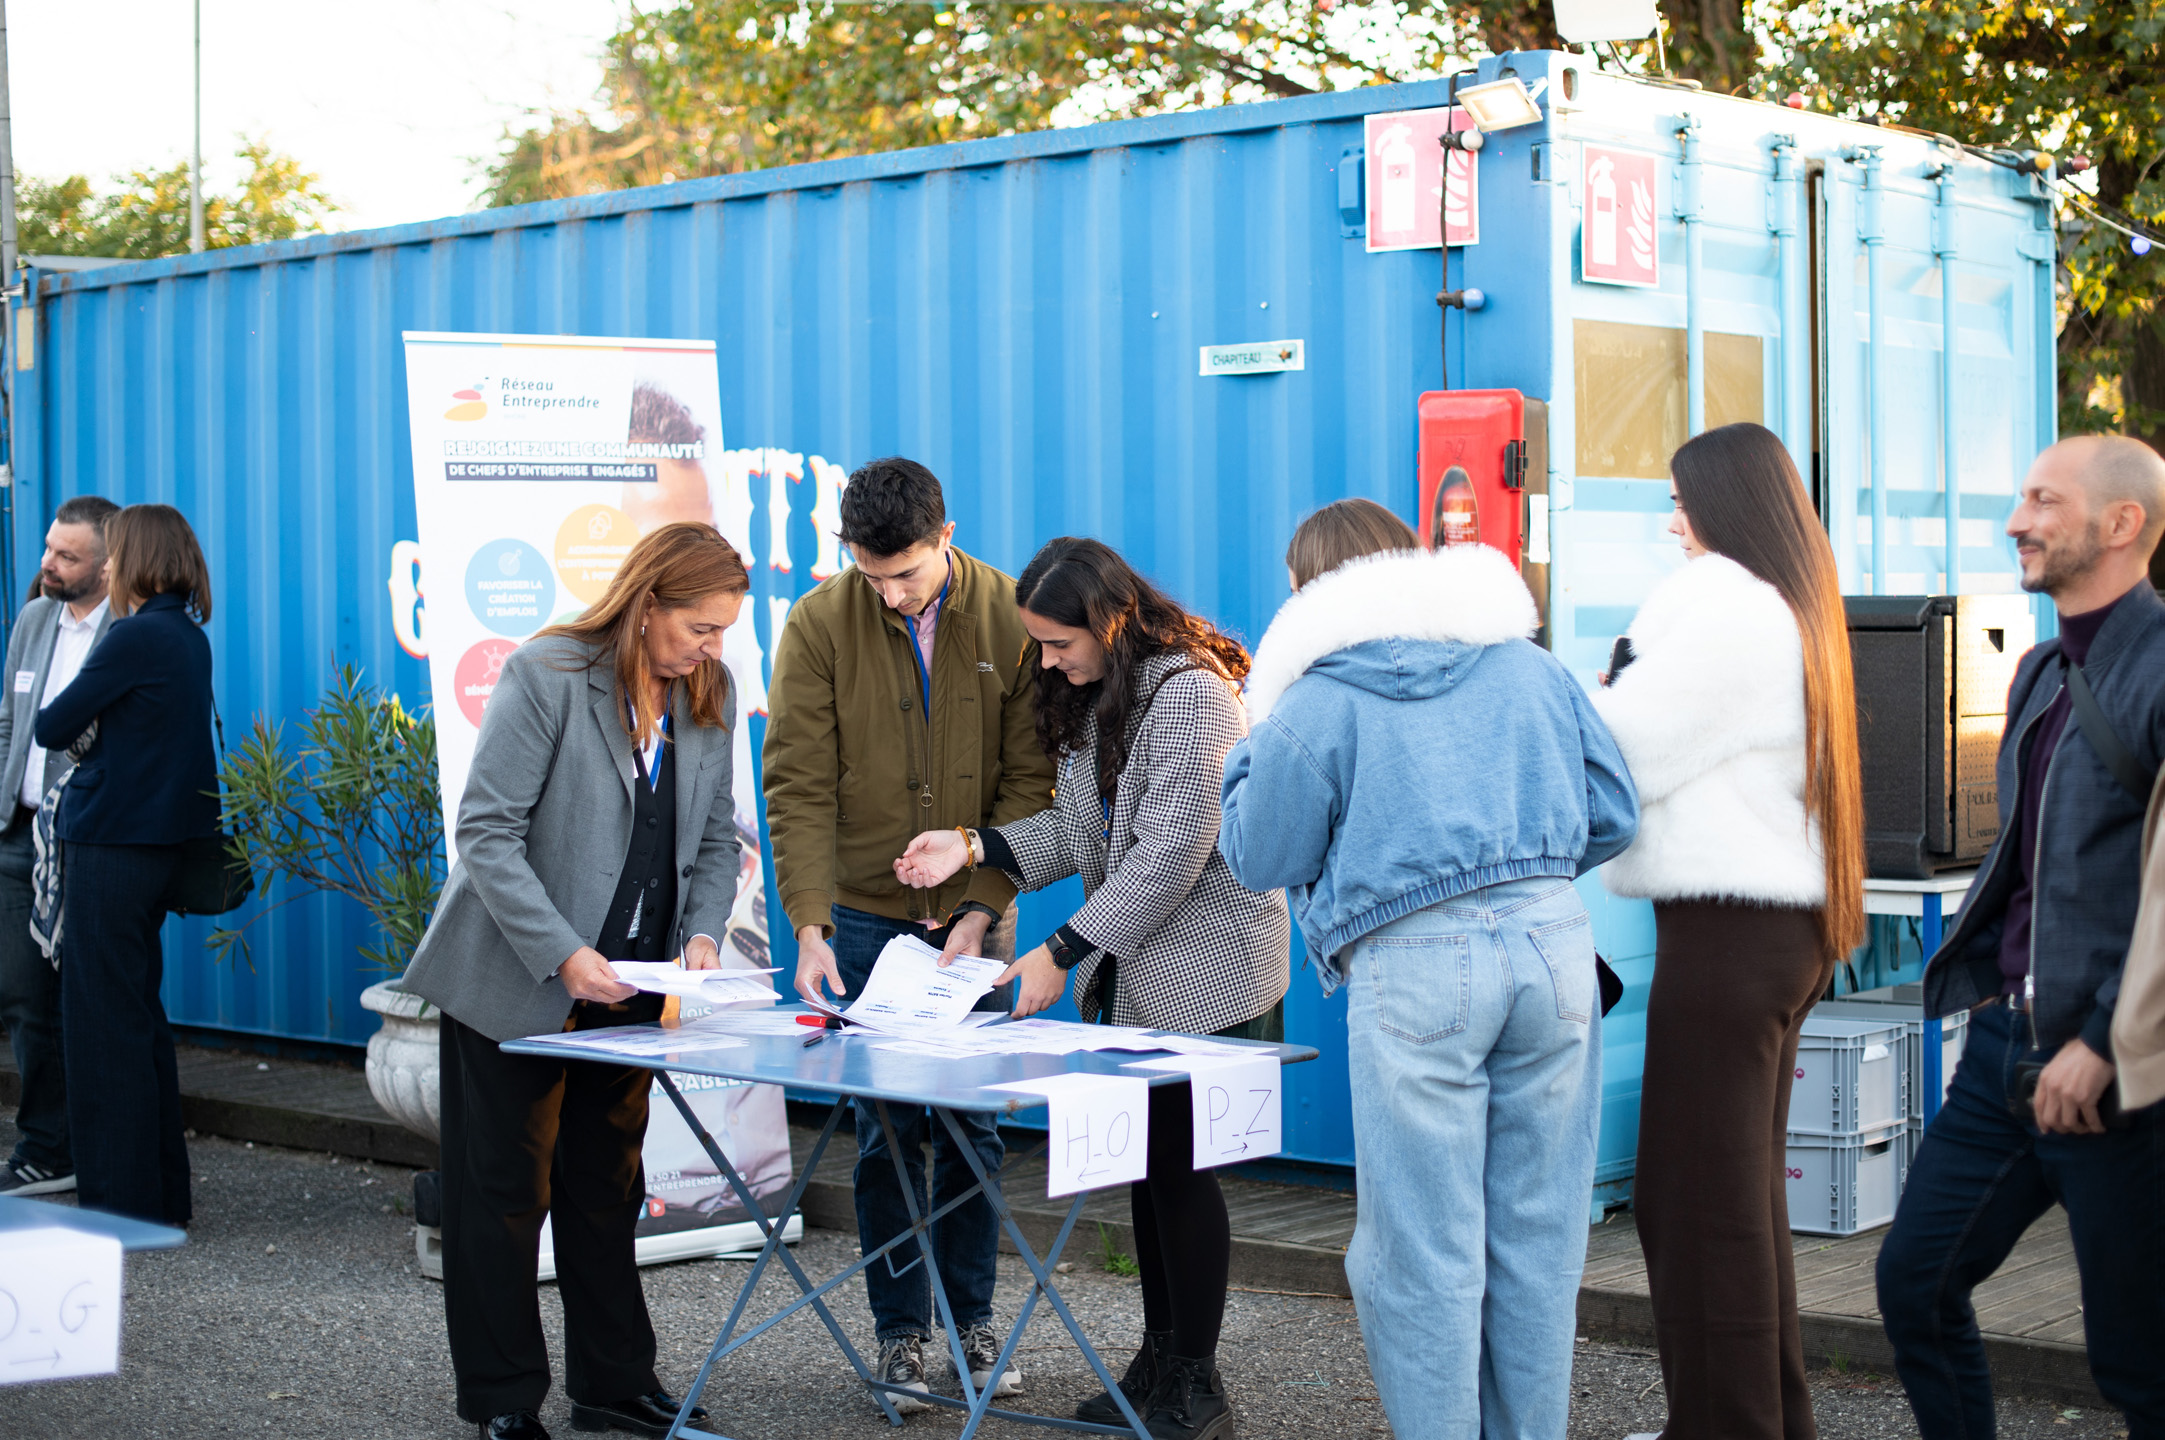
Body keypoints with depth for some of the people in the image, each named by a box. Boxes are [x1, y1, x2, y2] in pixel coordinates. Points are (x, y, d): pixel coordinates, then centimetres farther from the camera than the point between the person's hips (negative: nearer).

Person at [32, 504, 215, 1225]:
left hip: (111, 845, -9)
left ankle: (123, 1199, 3)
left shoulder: (135, 638, -16)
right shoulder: (188, 637, 11)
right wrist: (96, 734, 3)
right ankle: (163, 1193, 22)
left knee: (104, 1018, -2)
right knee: (141, 1015, 16)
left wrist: (61, 722, 12)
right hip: (159, 840, 9)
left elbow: (51, 728, -8)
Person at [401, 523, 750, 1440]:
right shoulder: (546, 676, -17)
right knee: (506, 1191, 4)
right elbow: (488, 832, -20)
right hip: (513, 982, -6)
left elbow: (715, 837, 8)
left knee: (608, 1188, 15)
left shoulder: (709, 695, 2)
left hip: (624, 984, 6)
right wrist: (562, 954, -26)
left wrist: (701, 933, -10)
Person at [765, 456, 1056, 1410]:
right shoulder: (819, 626, -7)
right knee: (886, 1133, 2)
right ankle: (901, 1331, 13)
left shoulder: (1011, 619, -5)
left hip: (974, 921, 1)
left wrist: (983, 908, -11)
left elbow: (1032, 778, -4)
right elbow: (799, 788, -9)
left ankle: (971, 1319, 19)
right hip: (866, 918, -1)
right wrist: (810, 926, -17)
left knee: (972, 1129, 5)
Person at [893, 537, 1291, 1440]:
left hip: (1202, 975, -8)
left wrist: (1063, 952, -19)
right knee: (1142, 1163, 10)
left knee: (1180, 1167, -4)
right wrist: (977, 848, 1)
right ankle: (1157, 1365, 21)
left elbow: (1168, 855, -21)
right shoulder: (1090, 698, 12)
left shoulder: (1189, 694, -17)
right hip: (1125, 971, 8)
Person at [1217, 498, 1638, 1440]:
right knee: (1538, 1232, 13)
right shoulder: (1530, 664, 15)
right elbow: (1612, 815, 15)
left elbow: (1258, 857, 8)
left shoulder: (1317, 700, 1)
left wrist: (1252, 747, 23)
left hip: (1416, 966, -5)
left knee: (1423, 1250, 3)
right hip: (1554, 941, 5)